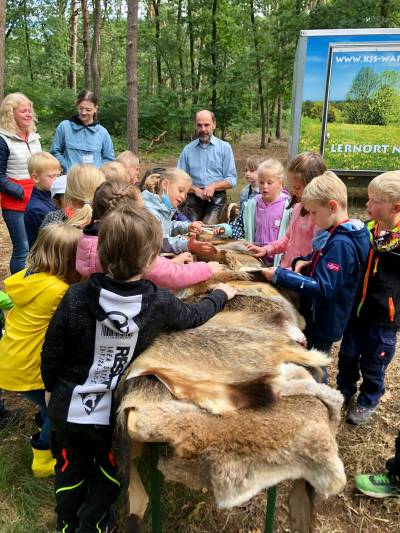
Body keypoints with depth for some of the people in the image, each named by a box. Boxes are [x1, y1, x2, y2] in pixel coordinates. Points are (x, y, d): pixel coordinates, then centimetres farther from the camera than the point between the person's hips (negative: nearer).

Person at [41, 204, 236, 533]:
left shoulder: (76, 297, -22)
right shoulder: (159, 303, -21)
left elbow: (52, 353, -10)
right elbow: (195, 317, 0)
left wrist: (51, 387, 10)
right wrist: (221, 295, 20)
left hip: (70, 408, 1)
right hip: (117, 413, -1)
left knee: (71, 468, 27)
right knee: (110, 470, 29)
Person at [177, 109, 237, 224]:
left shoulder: (225, 147, 9)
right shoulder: (187, 149, 12)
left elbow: (232, 180, 5)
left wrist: (214, 186, -12)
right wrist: (196, 190, -9)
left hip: (216, 197, -1)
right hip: (193, 197, 1)